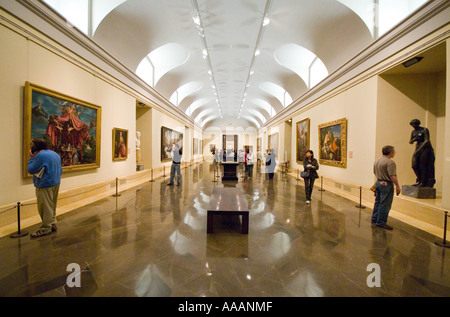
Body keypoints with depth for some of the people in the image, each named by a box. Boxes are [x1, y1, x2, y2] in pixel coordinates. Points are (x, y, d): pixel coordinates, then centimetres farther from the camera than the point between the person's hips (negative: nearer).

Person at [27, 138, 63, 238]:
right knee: (52, 206, 18)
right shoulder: (55, 154, 11)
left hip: (45, 186, -9)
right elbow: (60, 170, 16)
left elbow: (31, 170, -12)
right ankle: (52, 224, 26)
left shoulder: (40, 156, -16)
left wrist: (31, 158, -3)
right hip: (56, 183, 9)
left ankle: (45, 229, 7)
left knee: (45, 207, -1)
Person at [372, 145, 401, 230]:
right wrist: (398, 186, -15)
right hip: (386, 185, -9)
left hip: (378, 183, 9)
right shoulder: (390, 162, -18)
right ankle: (381, 222, 5)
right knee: (384, 204, -1)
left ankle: (374, 218, 27)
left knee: (378, 202, 18)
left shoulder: (377, 160, 9)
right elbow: (393, 176, -22)